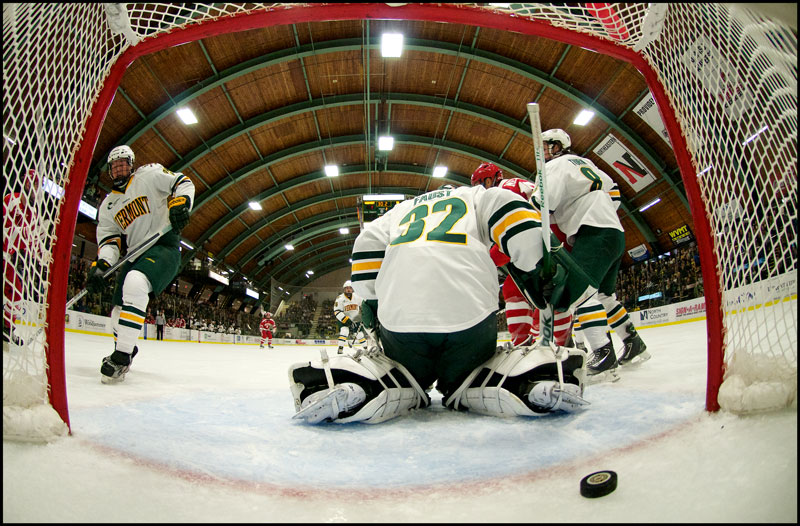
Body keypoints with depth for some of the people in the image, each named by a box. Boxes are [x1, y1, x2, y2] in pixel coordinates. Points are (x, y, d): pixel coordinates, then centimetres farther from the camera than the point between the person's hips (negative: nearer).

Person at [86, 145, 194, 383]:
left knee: (135, 283, -33)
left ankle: (122, 357, -30)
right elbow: (108, 239, 7)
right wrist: (100, 265, -11)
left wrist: (180, 204, -20)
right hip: (136, 254, 8)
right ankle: (126, 348, 38)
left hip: (164, 245, -7)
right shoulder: (108, 205, 15)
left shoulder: (149, 174, 1)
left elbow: (183, 182, 0)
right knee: (119, 308, 9)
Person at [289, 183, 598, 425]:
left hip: (399, 319, 1)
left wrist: (373, 304, 23)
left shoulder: (400, 210, 32)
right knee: (464, 385, 24)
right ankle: (531, 385, -6)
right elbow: (512, 212, 4)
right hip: (471, 315, -1)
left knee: (400, 380, 26)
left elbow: (367, 246, 17)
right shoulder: (477, 196, 26)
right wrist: (542, 269, 7)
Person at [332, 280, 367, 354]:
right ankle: (340, 348, -21)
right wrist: (346, 320, -30)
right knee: (344, 331, -27)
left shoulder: (357, 297, -5)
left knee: (360, 333, 5)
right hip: (343, 320, -3)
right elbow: (337, 312, -22)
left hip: (355, 320, 3)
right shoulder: (340, 298, -16)